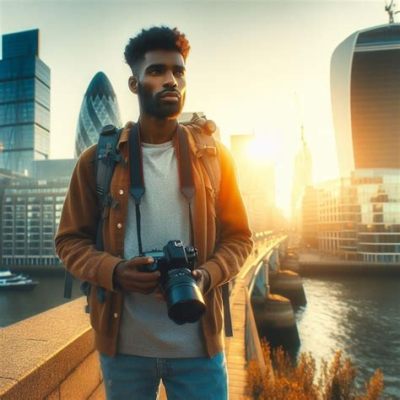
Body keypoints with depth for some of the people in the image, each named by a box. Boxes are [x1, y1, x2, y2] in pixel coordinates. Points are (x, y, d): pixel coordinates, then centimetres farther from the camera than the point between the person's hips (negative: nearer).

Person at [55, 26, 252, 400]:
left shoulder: (213, 155, 2)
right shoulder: (97, 159, 0)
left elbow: (238, 237, 4)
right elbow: (70, 240, 3)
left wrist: (206, 276, -15)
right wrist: (114, 272, -15)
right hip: (122, 343, 1)